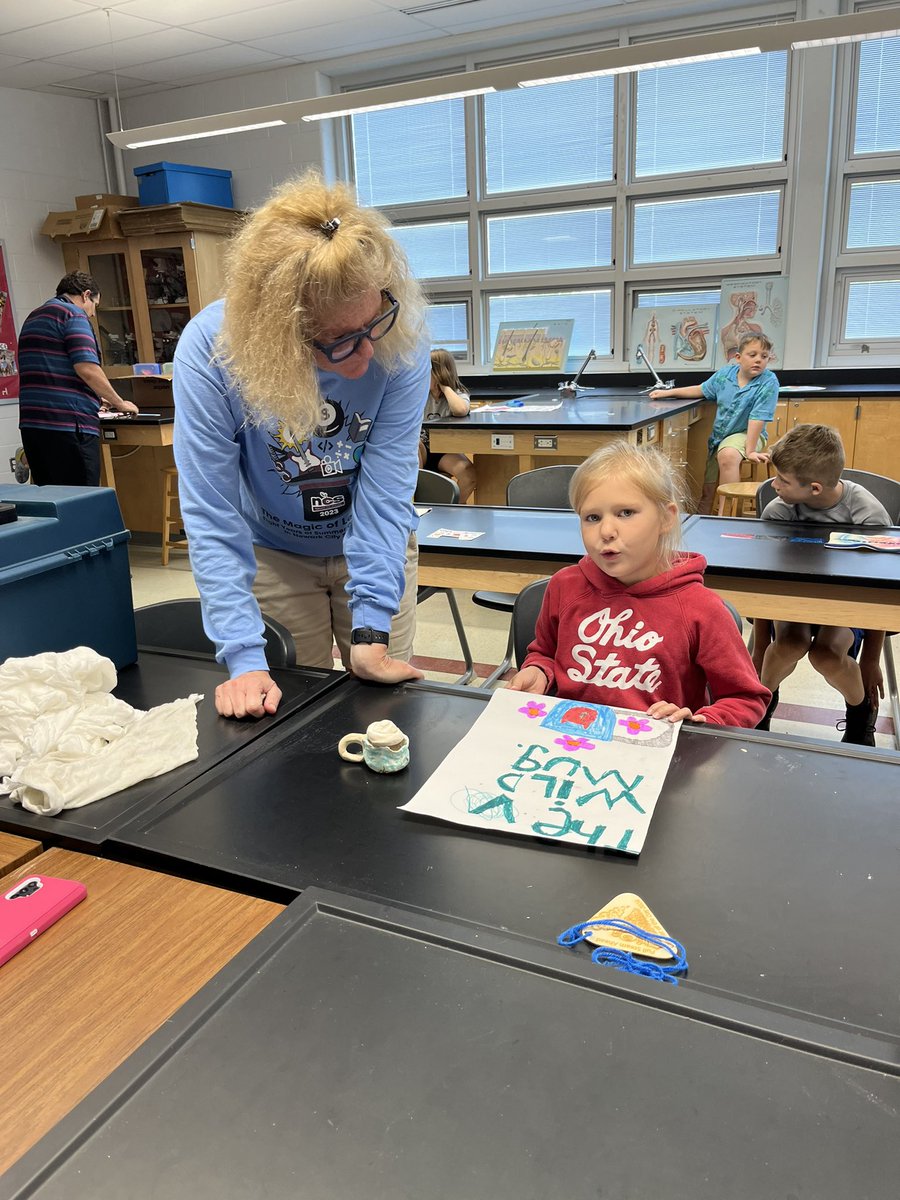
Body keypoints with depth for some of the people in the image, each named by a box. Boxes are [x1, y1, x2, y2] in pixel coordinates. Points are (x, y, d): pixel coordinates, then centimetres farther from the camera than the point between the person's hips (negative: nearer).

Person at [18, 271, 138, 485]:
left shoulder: (33, 318, 24)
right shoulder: (73, 314, -3)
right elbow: (86, 368, -16)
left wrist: (94, 398, 36)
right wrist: (119, 403, -4)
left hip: (31, 423, 9)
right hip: (68, 425, -9)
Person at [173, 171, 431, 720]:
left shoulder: (402, 344, -27)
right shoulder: (209, 350, -29)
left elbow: (386, 491, -27)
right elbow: (212, 517, -27)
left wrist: (370, 633, -32)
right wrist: (244, 659, -32)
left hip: (373, 548, 1)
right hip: (274, 555, 0)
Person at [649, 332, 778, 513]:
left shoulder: (768, 382, -20)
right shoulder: (725, 373, -5)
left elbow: (757, 418, -25)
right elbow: (701, 390, 11)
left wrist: (750, 450, -29)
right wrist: (668, 392, 7)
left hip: (746, 434, -5)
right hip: (719, 435, 6)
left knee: (727, 455, -37)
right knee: (708, 490, 10)